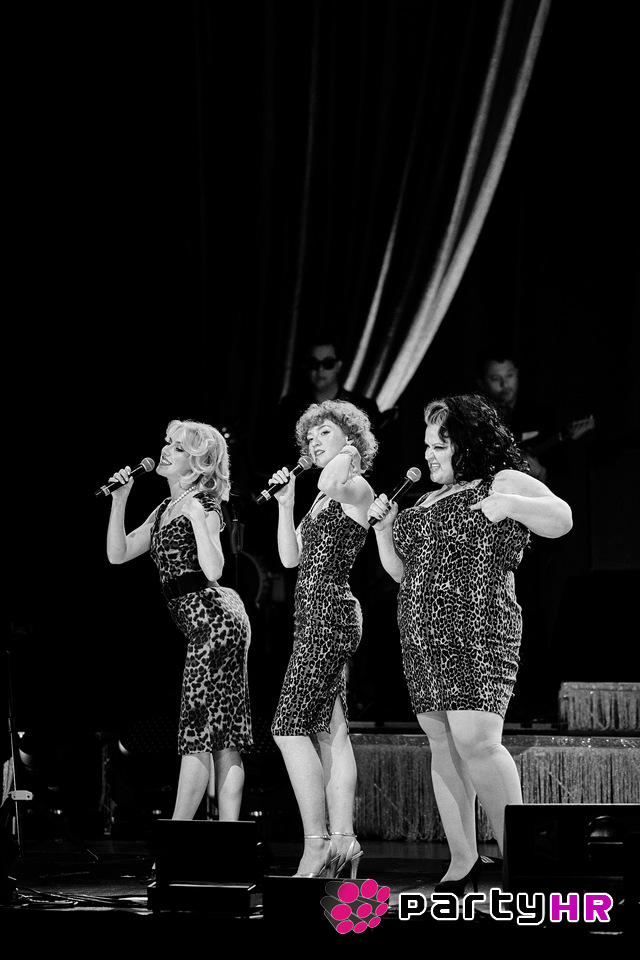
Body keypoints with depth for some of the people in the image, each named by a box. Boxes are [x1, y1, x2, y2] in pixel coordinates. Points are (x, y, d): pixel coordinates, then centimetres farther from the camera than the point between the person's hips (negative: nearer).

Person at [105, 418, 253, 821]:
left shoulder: (204, 507, -8)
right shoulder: (164, 511, 18)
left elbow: (213, 570, -20)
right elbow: (118, 554, 14)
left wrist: (196, 516, -24)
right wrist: (119, 502, 6)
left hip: (213, 618, -9)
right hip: (206, 625, 9)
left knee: (198, 731, -9)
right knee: (223, 735, 5)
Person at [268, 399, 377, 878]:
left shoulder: (356, 489, -7)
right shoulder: (324, 497, 20)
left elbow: (330, 480, -32)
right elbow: (291, 557, 16)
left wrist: (346, 456, -14)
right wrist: (286, 504, 9)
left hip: (329, 614, -10)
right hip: (318, 617, 10)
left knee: (290, 727, -14)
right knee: (331, 732, 7)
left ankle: (316, 845, -15)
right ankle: (342, 841, 8)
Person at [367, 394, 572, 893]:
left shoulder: (504, 483, 2)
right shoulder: (426, 502, 23)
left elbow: (561, 520, -9)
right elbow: (401, 570, 25)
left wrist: (511, 505, -22)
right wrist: (384, 529, 10)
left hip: (478, 630, -8)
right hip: (423, 636, 8)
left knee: (475, 740, -19)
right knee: (442, 744, 5)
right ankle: (463, 860, 9)